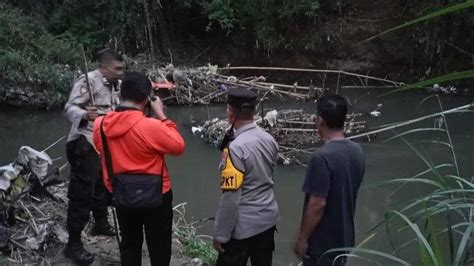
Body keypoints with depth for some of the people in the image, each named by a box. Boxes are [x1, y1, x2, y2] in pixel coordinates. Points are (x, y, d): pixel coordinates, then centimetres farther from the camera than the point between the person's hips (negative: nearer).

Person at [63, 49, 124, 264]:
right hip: (85, 144, -9)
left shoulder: (112, 85, 14)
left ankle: (101, 224, 43)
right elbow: (70, 108, -23)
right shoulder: (88, 81, -14)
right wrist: (84, 115, -41)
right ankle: (73, 244, 1)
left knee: (103, 184, 22)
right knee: (82, 192, -7)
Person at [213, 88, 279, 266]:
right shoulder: (269, 139, -2)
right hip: (268, 219, 7)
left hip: (243, 226, -7)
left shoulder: (235, 148, -23)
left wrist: (220, 234, -14)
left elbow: (230, 197, -21)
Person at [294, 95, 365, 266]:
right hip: (344, 236, 7)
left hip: (322, 241, -7)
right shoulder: (357, 151, -1)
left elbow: (317, 204, -25)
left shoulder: (322, 157, -26)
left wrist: (303, 238, -14)